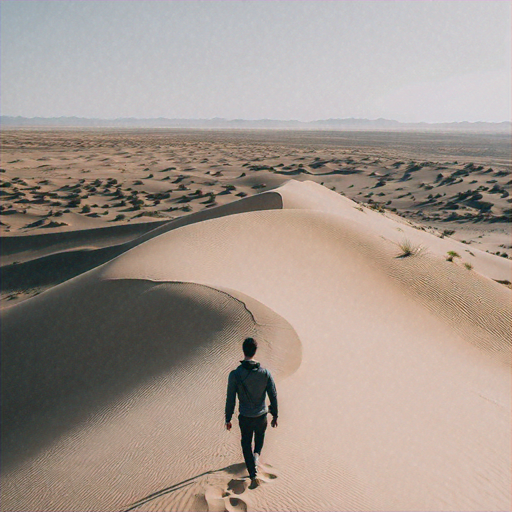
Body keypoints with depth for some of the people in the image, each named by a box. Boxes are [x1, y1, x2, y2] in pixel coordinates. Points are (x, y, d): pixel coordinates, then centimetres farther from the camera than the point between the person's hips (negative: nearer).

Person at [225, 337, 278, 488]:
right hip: (261, 416, 1)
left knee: (246, 445, 19)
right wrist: (275, 416, 8)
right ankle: (256, 456, 20)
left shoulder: (235, 374, -19)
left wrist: (228, 419, 2)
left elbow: (230, 399, -12)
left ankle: (254, 475, 13)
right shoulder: (265, 373, -14)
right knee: (260, 438, 33)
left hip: (245, 418, -1)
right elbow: (273, 396, -6)